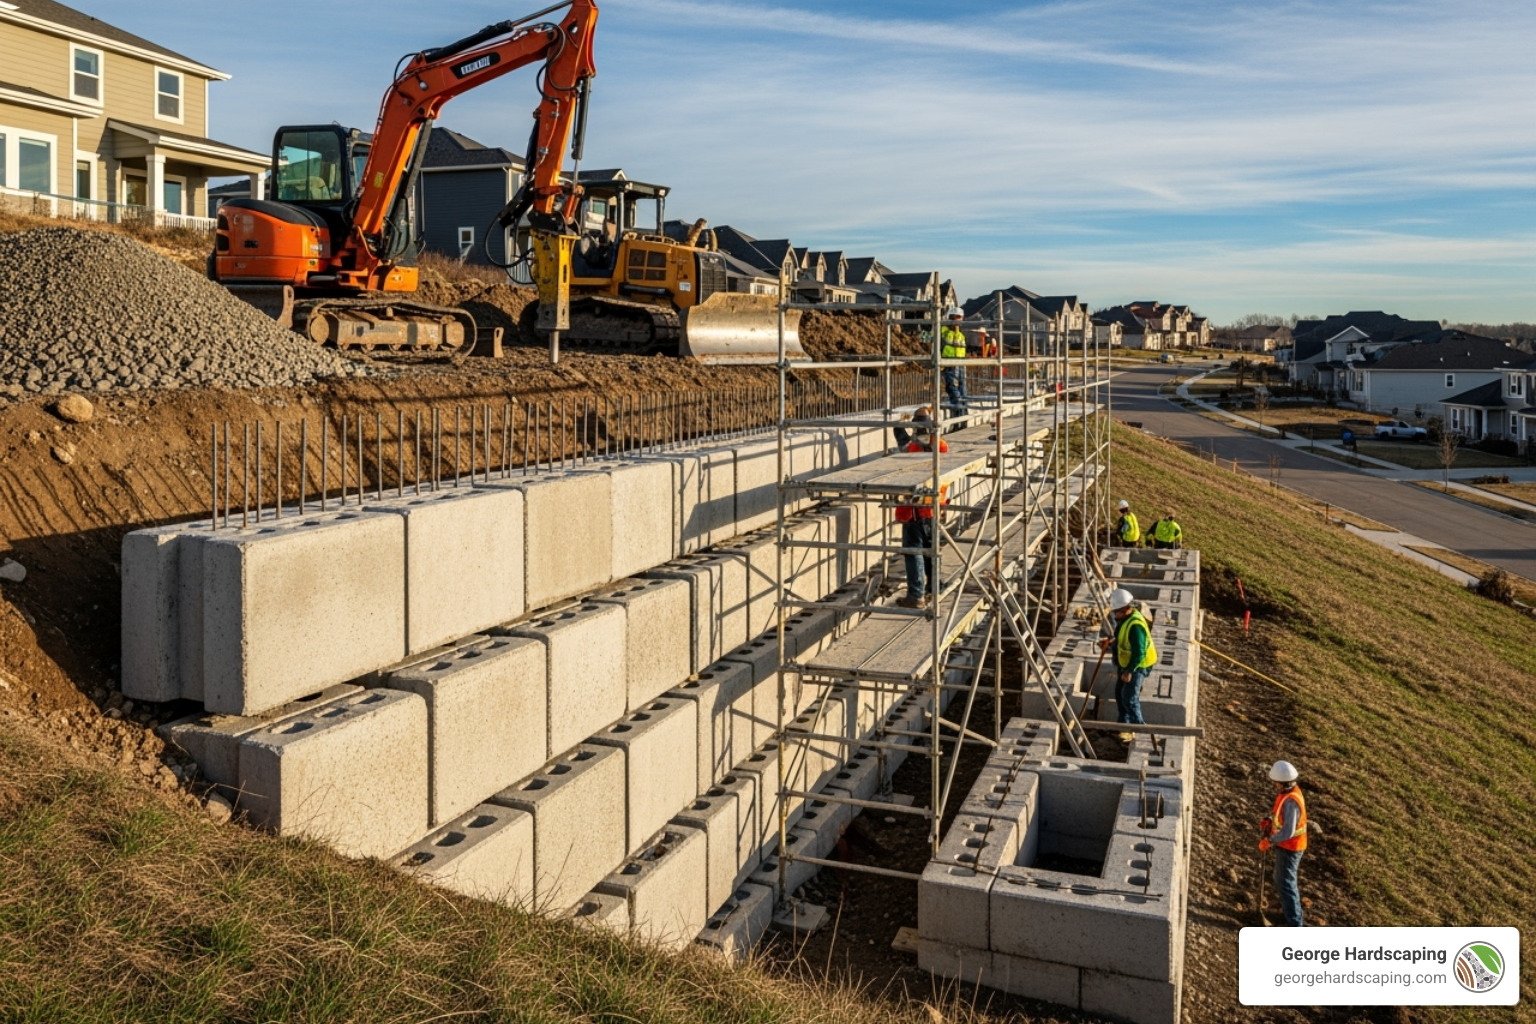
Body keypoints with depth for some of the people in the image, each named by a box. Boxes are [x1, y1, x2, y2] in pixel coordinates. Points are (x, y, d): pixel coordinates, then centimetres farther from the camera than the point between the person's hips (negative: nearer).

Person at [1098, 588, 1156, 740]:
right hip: (1125, 662, 10)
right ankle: (1124, 723, 30)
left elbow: (1139, 652, -28)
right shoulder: (1124, 618, -1)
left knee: (1129, 697, -8)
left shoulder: (1135, 625, -31)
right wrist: (1111, 642, 2)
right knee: (1119, 693, 16)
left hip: (1137, 665, -10)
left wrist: (1129, 671, -25)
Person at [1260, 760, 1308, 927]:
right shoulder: (1288, 791, -2)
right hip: (1285, 845, 10)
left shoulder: (1291, 801, -32)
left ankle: (1295, 924, 4)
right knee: (1281, 879, 26)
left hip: (1289, 847, -10)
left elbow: (1288, 831, -31)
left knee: (1285, 883, -3)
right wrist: (1269, 820, -1)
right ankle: (1290, 907, 45)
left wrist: (1269, 841, -22)